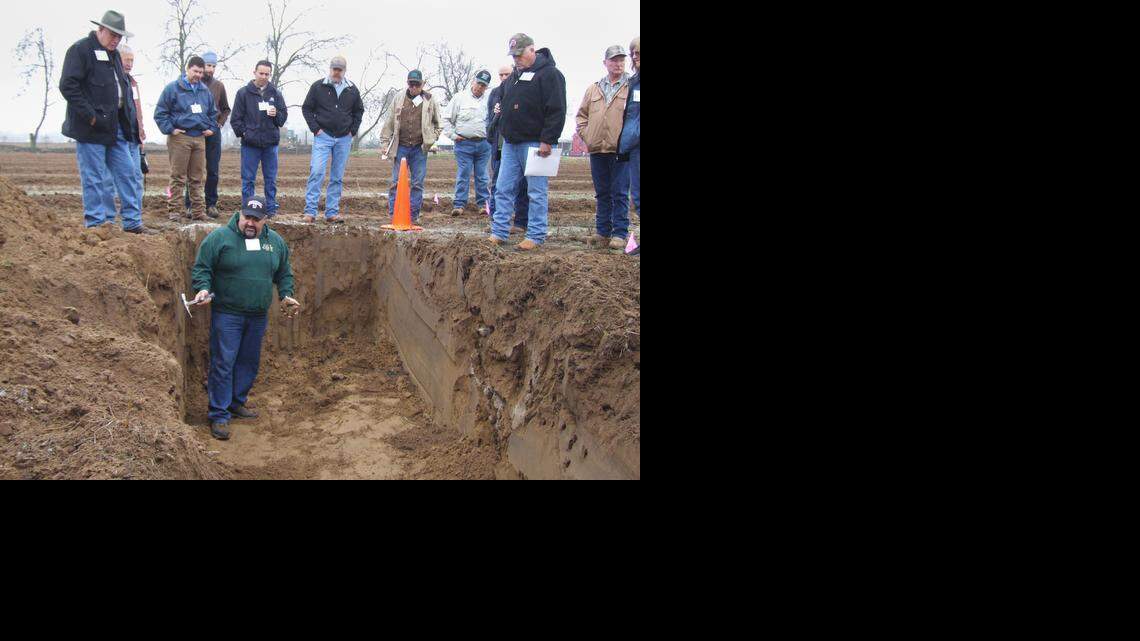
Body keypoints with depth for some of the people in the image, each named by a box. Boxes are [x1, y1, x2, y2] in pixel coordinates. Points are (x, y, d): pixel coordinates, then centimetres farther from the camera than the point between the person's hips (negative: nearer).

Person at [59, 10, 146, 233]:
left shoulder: (114, 54, 18)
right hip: (91, 128, -8)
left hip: (116, 126, 8)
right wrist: (91, 116, -19)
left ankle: (133, 221, 13)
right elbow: (68, 86, -14)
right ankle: (97, 224, 3)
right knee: (95, 178, -4)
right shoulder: (80, 50, -7)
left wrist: (130, 118, 11)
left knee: (128, 172, 7)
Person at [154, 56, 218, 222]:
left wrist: (212, 128, 14)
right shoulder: (173, 88, -2)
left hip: (200, 138, 5)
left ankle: (198, 210, 12)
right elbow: (160, 112, -2)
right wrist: (170, 129, -10)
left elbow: (213, 112, 28)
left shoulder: (205, 91, 15)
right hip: (179, 138, -5)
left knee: (197, 178, 8)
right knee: (178, 177, -4)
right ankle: (174, 210, -1)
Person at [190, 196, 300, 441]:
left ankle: (237, 402, 31)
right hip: (226, 313, -5)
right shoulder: (219, 237, -6)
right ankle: (219, 415, 2)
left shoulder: (276, 242, 8)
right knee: (223, 363, -4)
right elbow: (201, 268, -5)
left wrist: (286, 295, 5)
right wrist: (203, 289, -21)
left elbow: (284, 273, 18)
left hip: (258, 316, 5)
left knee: (249, 362, 14)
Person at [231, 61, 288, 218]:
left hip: (271, 143, 2)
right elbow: (236, 118, 4)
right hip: (250, 143, -2)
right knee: (248, 179, 1)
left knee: (271, 179, 7)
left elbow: (284, 117, 10)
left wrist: (276, 114, -10)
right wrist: (243, 133, -7)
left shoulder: (276, 94, 10)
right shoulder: (244, 93, 4)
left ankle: (271, 209, 14)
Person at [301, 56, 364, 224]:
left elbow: (359, 111, 20)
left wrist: (353, 130, 9)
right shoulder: (318, 87, 0)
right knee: (316, 172, -13)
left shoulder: (352, 89, 8)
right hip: (323, 136, -3)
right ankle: (310, 211, -12)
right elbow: (307, 108, 5)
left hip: (344, 139, 3)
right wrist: (315, 128, -5)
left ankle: (332, 212, 10)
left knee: (338, 177, 5)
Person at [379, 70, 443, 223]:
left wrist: (432, 139, 2)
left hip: (420, 149, 0)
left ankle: (414, 215, 9)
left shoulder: (430, 100, 4)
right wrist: (384, 144, 5)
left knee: (418, 183, 2)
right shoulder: (398, 99, 6)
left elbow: (438, 124, 14)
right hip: (400, 147, 0)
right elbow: (389, 123, 9)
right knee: (396, 182, -1)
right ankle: (393, 214, 4)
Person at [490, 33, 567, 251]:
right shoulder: (514, 76, 17)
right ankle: (499, 233, 11)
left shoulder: (549, 74, -8)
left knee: (536, 192, -2)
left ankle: (536, 236, 4)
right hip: (511, 143, 8)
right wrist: (505, 134, 18)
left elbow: (556, 111, -15)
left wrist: (547, 140, -20)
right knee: (503, 190, 6)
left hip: (535, 143, -8)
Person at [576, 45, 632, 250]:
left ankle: (620, 233, 3)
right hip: (597, 149, 5)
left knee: (620, 193, -2)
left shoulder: (632, 87, 1)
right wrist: (586, 134, 8)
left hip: (621, 150, -4)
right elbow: (581, 114, 21)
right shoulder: (594, 89, 14)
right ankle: (603, 232, 17)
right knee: (602, 193, 10)